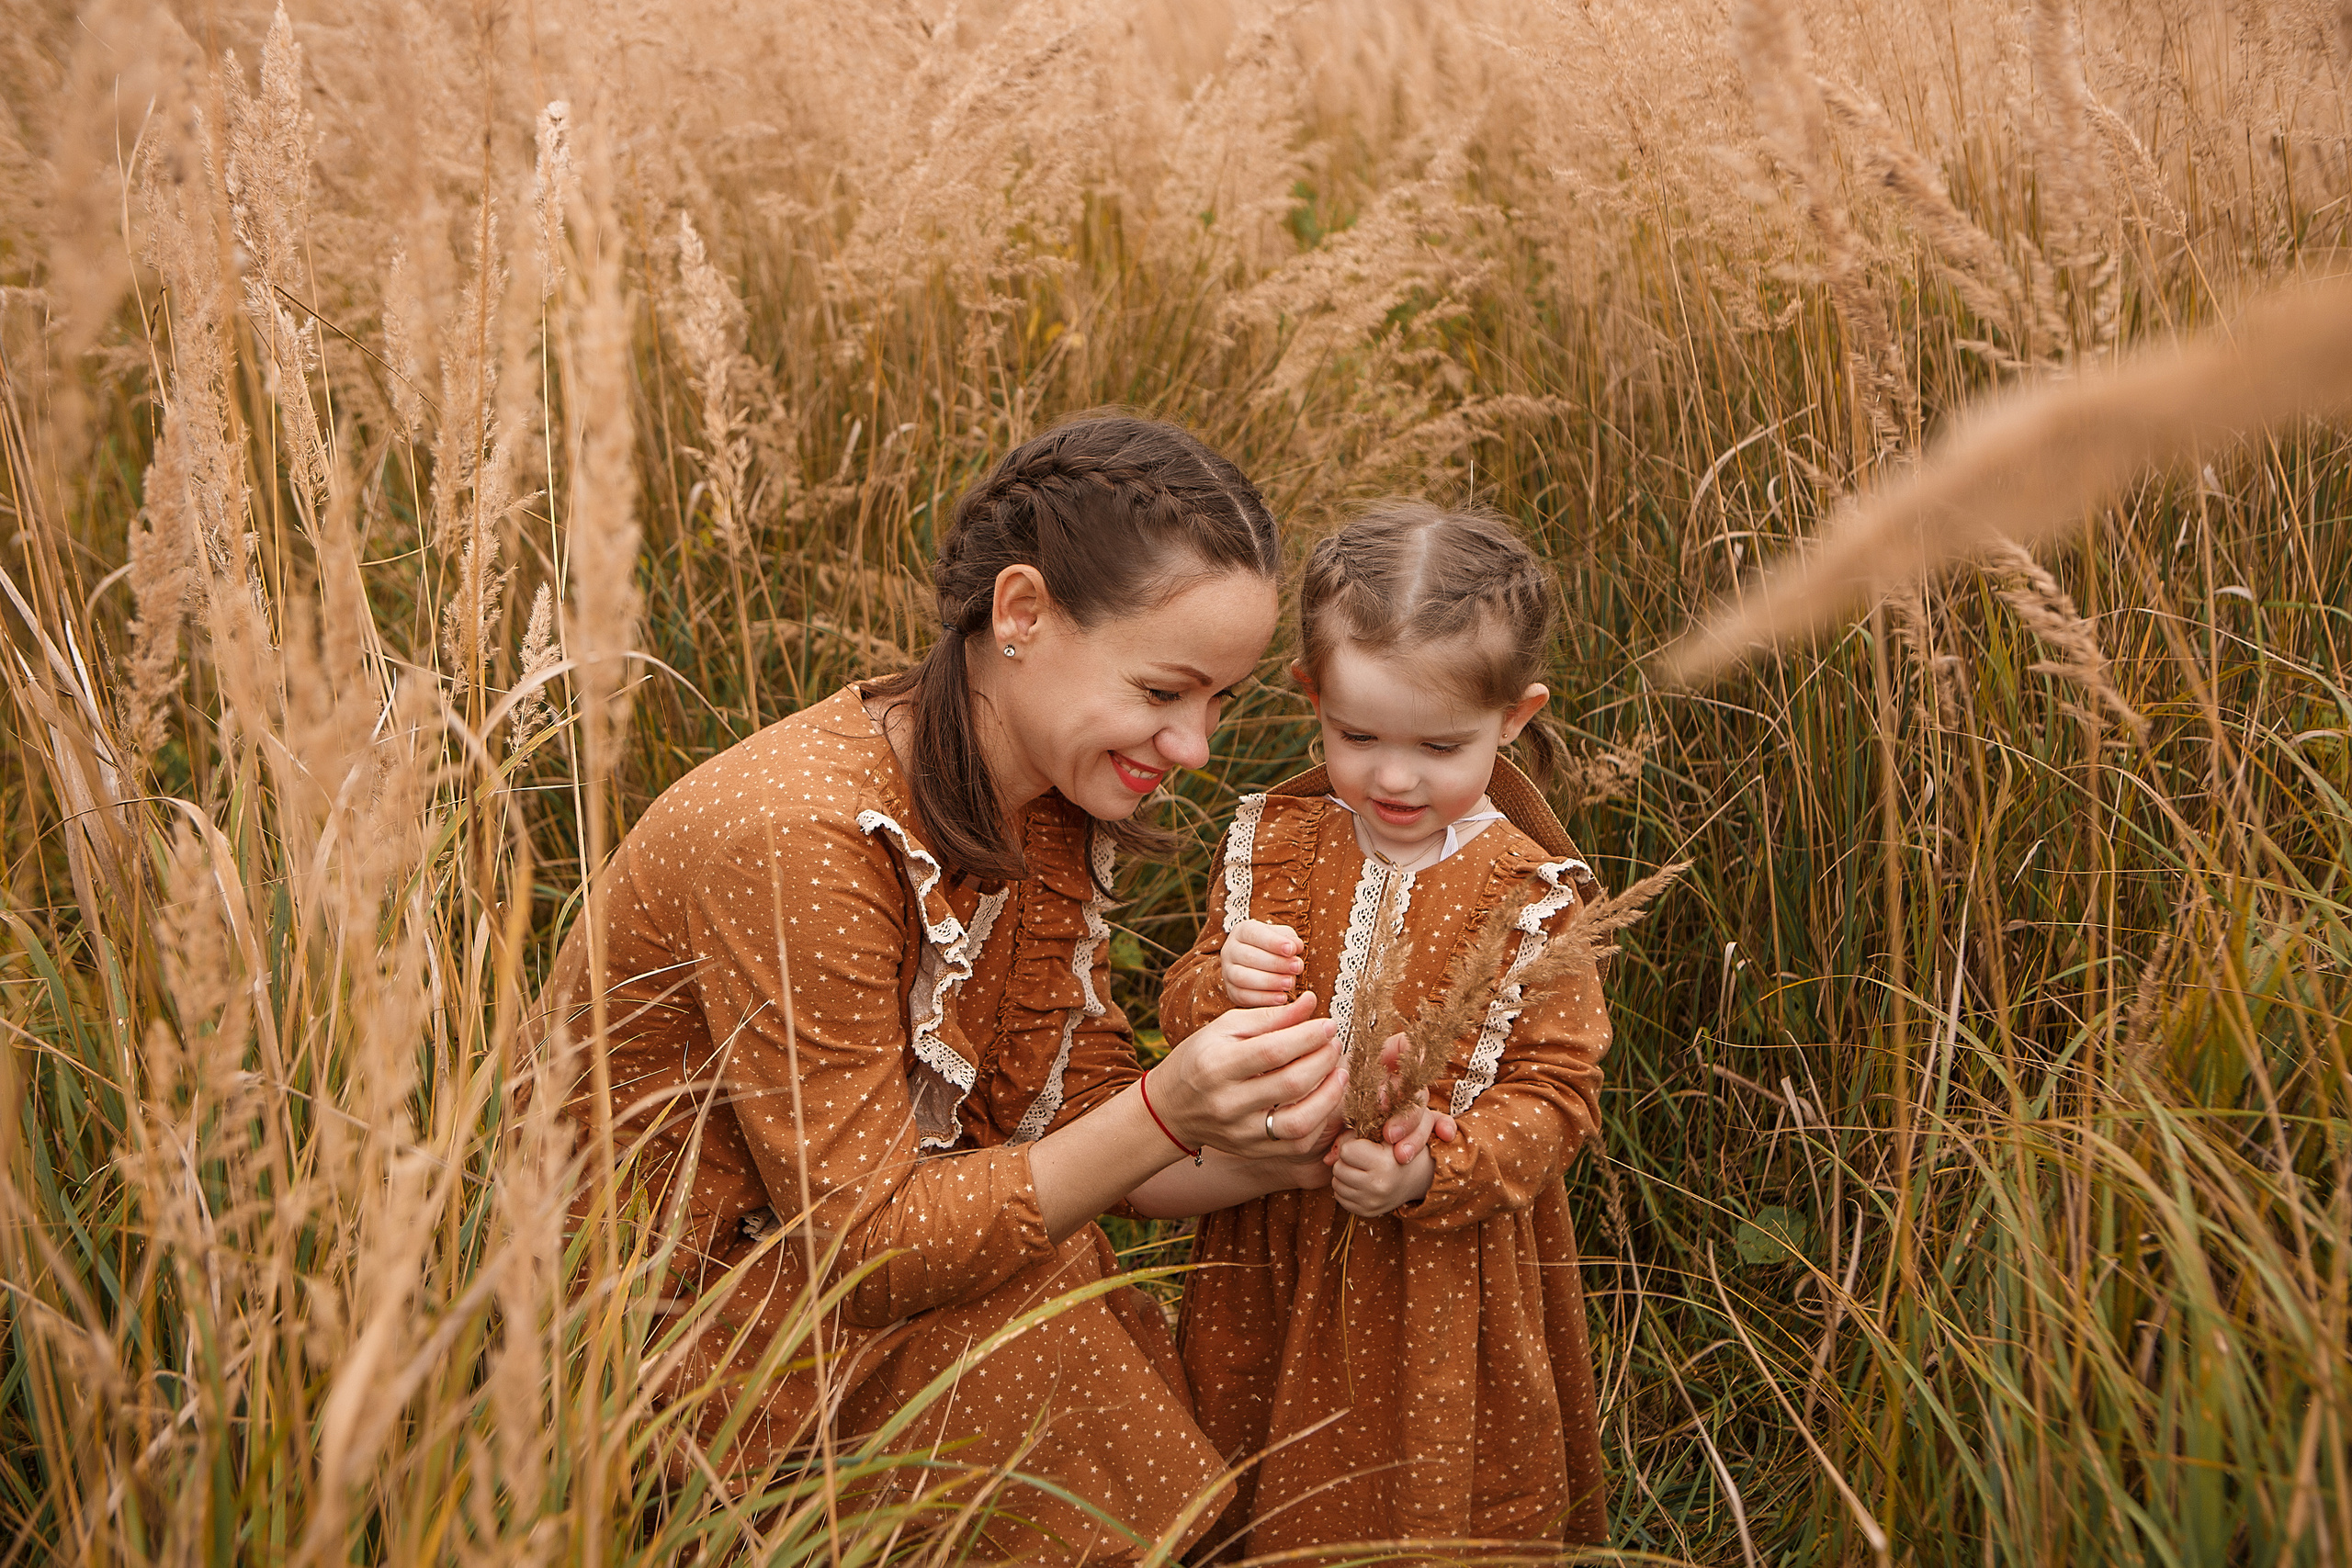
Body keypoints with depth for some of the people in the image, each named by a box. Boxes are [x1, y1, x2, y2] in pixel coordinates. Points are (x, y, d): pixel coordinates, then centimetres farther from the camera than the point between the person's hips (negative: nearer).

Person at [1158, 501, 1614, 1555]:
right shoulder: (1274, 843, -3)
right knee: (1252, 1502, 21)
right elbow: (1182, 1016, 1)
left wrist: (1432, 1172, -30)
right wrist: (1223, 987, -23)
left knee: (1429, 1508, 13)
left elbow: (1556, 1092, -13)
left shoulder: (1532, 894, -13)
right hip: (1270, 1252, 3)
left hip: (1446, 1269, -3)